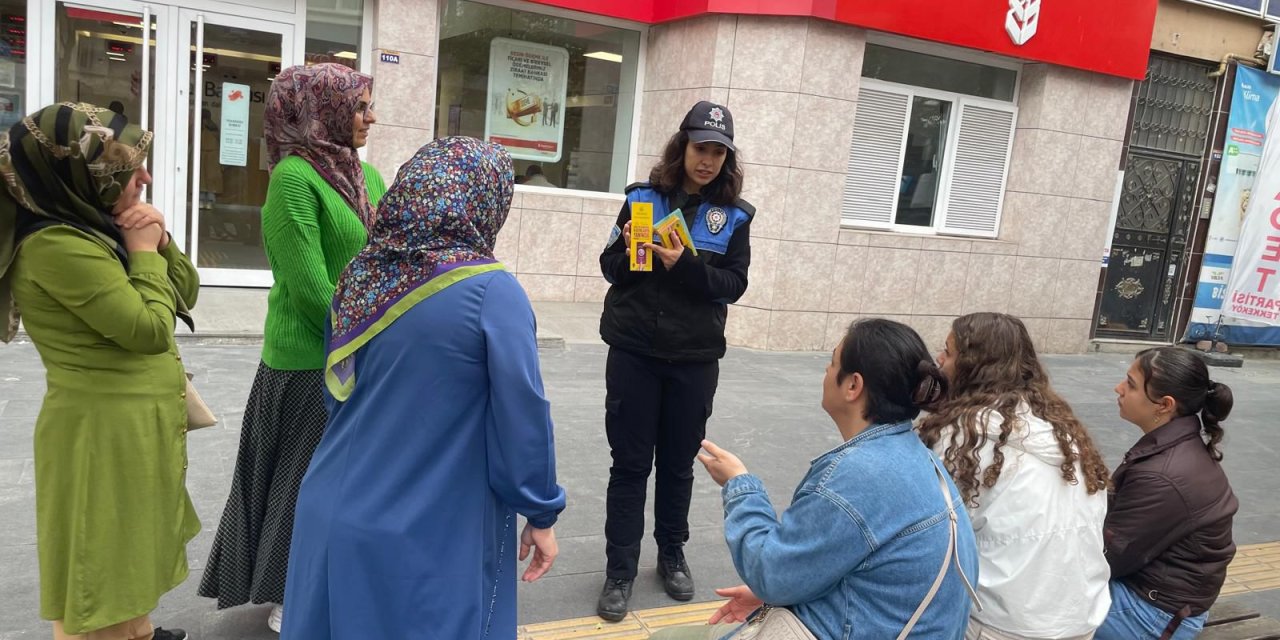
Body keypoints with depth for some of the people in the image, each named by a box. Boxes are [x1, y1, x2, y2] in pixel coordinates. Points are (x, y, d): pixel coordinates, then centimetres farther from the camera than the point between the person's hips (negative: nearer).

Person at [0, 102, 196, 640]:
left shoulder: (96, 229, 9)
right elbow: (150, 330, -22)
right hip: (106, 431, -10)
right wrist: (145, 253, -11)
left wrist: (160, 243, -4)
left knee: (129, 552, 23)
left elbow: (185, 293, 12)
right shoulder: (58, 244, -21)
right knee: (101, 572, 4)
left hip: (138, 422, 10)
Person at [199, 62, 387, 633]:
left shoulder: (366, 176, 8)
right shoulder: (294, 177, -15)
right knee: (305, 477, 8)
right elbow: (309, 286, -19)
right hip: (310, 364, -7)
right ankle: (289, 600, 27)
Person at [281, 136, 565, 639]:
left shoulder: (360, 275, 0)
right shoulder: (492, 292, -19)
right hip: (433, 538, -6)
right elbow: (523, 416, -16)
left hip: (336, 515, 6)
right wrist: (541, 512, -3)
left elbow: (337, 388, 11)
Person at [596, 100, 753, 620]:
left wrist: (684, 265, -20)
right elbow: (610, 266, 2)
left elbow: (734, 283, -6)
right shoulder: (643, 196, 0)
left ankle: (672, 555, 33)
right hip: (634, 351, -1)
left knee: (678, 462, 14)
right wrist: (631, 251, -19)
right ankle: (619, 571, 16)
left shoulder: (734, 214, 1)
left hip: (694, 358, 1)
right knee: (630, 462, 5)